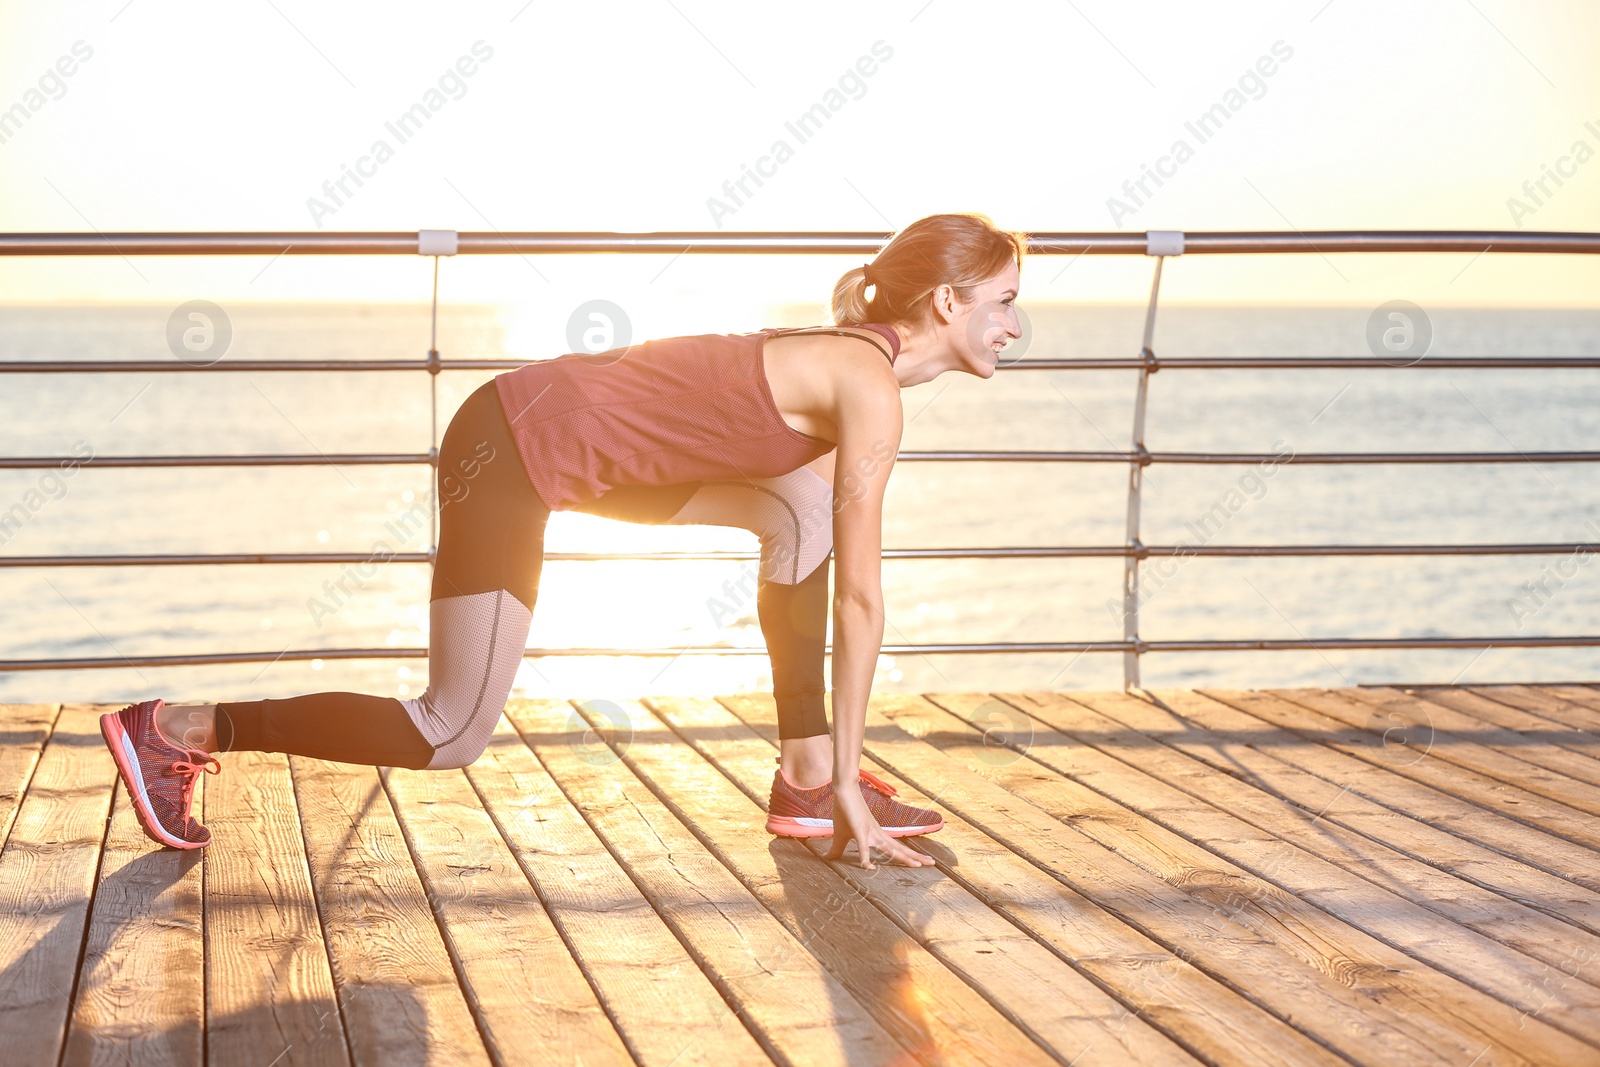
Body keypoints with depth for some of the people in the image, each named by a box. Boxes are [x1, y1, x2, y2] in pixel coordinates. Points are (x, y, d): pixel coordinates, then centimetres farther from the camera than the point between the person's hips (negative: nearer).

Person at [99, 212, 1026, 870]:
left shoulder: (852, 359, 12)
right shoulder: (870, 389, -16)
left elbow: (845, 575, 18)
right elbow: (860, 594, -16)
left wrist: (836, 753, 19)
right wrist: (852, 770, -11)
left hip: (576, 441, 10)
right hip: (516, 449, -10)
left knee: (804, 509, 8)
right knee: (454, 737, -4)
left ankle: (807, 782, 10)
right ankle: (177, 730, 4)